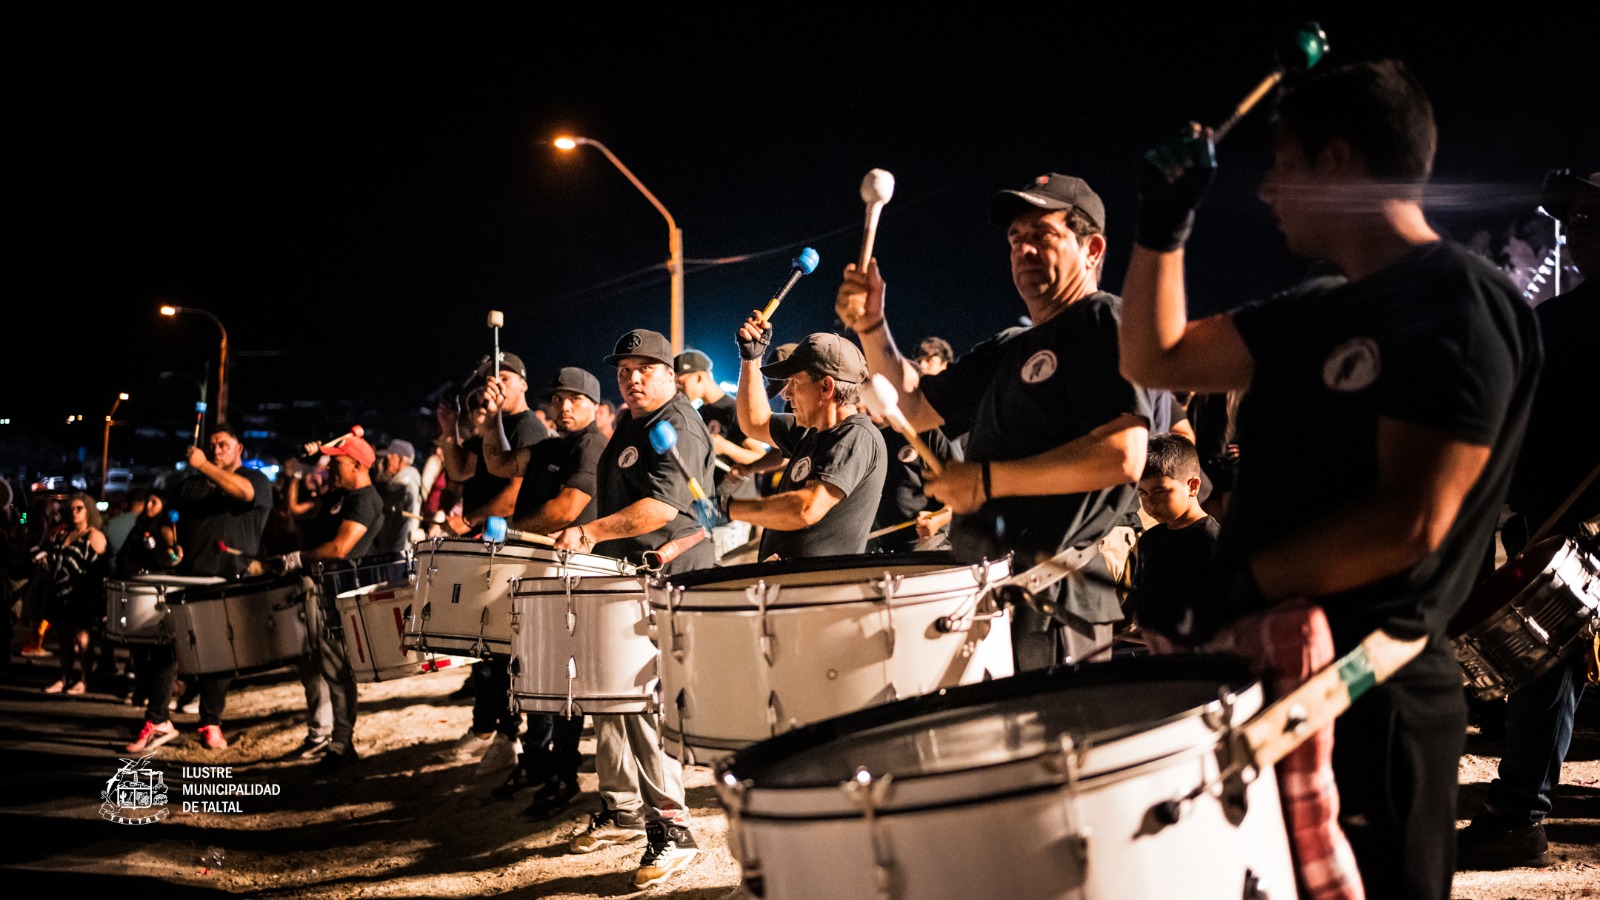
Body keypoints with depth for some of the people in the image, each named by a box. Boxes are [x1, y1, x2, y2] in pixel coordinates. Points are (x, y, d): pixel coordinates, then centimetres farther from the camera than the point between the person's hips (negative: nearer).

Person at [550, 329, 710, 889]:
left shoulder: (677, 427, -12)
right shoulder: (629, 426, 19)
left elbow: (664, 504, -26)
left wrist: (591, 533, -30)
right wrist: (592, 539, 21)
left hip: (668, 578, -10)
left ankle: (672, 830, -8)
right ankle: (621, 810, 28)